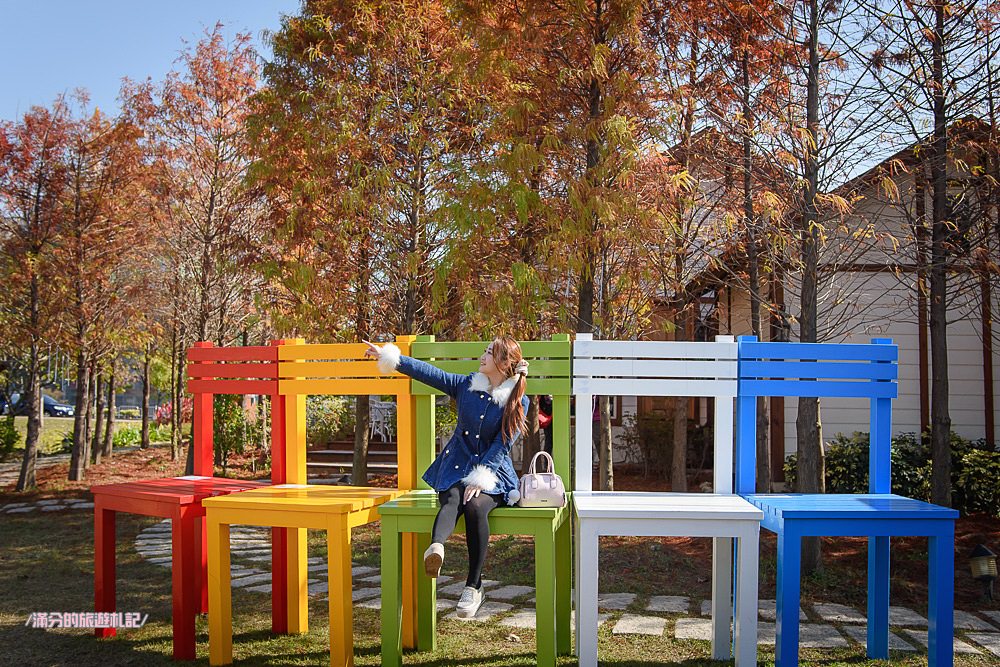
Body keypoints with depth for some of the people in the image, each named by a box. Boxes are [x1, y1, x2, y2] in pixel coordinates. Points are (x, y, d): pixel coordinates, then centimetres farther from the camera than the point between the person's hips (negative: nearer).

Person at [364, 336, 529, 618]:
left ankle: (473, 587, -26)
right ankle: (435, 547, -64)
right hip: (457, 467, 2)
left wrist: (479, 478, -18)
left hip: (493, 473, -2)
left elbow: (502, 445, -8)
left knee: (476, 506, -33)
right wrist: (388, 356, 7)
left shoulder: (518, 402, -1)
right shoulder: (467, 384, 10)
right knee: (452, 500, -32)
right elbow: (429, 373, 10)